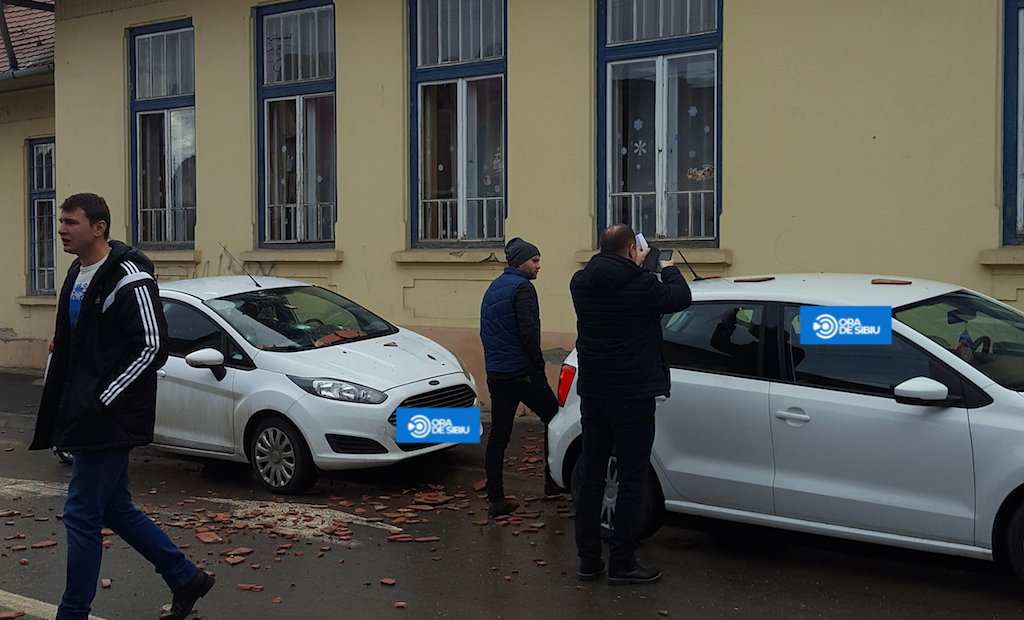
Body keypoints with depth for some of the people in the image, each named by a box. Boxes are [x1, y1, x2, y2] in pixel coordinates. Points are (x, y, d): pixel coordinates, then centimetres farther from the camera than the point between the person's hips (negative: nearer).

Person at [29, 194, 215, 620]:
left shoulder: (129, 279, -15)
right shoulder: (77, 275, 14)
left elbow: (153, 347, -20)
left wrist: (101, 400, -19)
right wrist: (57, 415, 13)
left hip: (111, 421, -10)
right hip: (87, 421, 10)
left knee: (82, 515, -4)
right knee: (116, 509, 16)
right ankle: (186, 580, 29)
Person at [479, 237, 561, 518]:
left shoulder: (493, 289, 17)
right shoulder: (522, 287, -11)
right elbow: (528, 333, -18)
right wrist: (539, 366, -10)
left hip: (495, 374, 8)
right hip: (521, 372, -8)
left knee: (498, 435, 6)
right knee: (553, 417, 10)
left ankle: (495, 499, 6)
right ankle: (552, 481, 14)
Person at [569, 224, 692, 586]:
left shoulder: (581, 283, 1)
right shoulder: (641, 285, -17)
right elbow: (681, 298, -2)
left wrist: (634, 268, 28)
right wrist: (668, 269, 16)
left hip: (592, 393, 6)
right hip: (631, 396, -6)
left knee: (591, 477, 12)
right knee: (631, 481, 2)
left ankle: (588, 561, 17)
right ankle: (622, 565, 4)